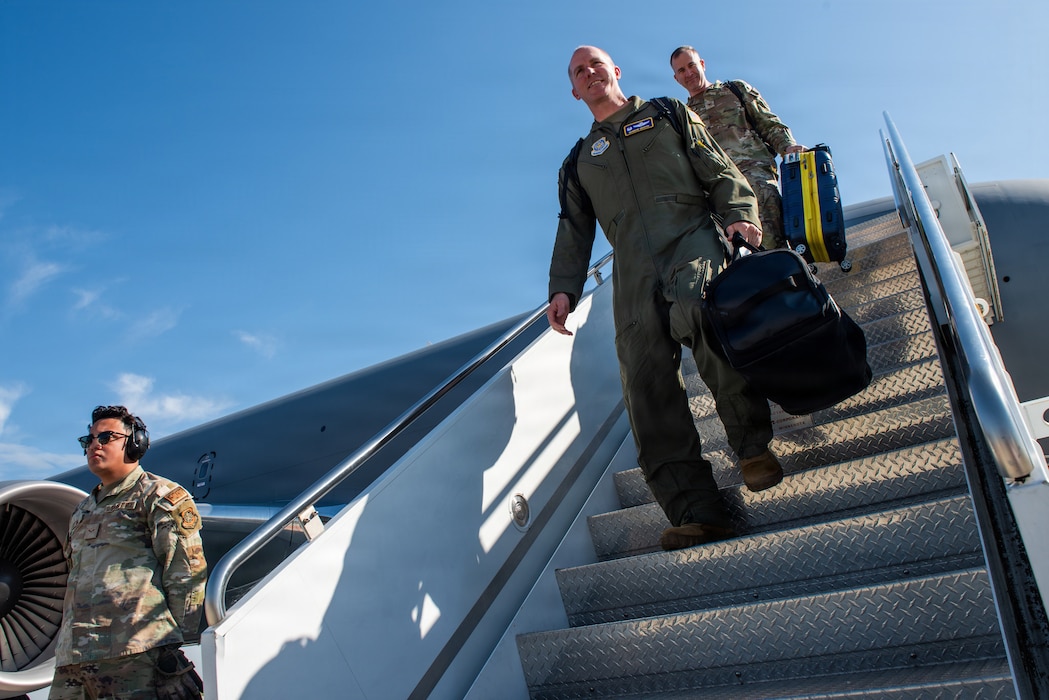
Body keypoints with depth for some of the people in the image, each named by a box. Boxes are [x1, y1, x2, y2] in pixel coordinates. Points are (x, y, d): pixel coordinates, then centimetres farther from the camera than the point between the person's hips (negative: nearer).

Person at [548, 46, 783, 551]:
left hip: (691, 239, -2)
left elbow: (719, 171, 15)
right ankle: (696, 511, -20)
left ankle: (753, 443, -20)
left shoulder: (668, 115, 23)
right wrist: (563, 287, 7)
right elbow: (574, 229, 23)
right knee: (646, 380, -16)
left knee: (699, 313, -36)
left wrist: (739, 214, -6)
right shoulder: (580, 161, 30)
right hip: (633, 271, 3)